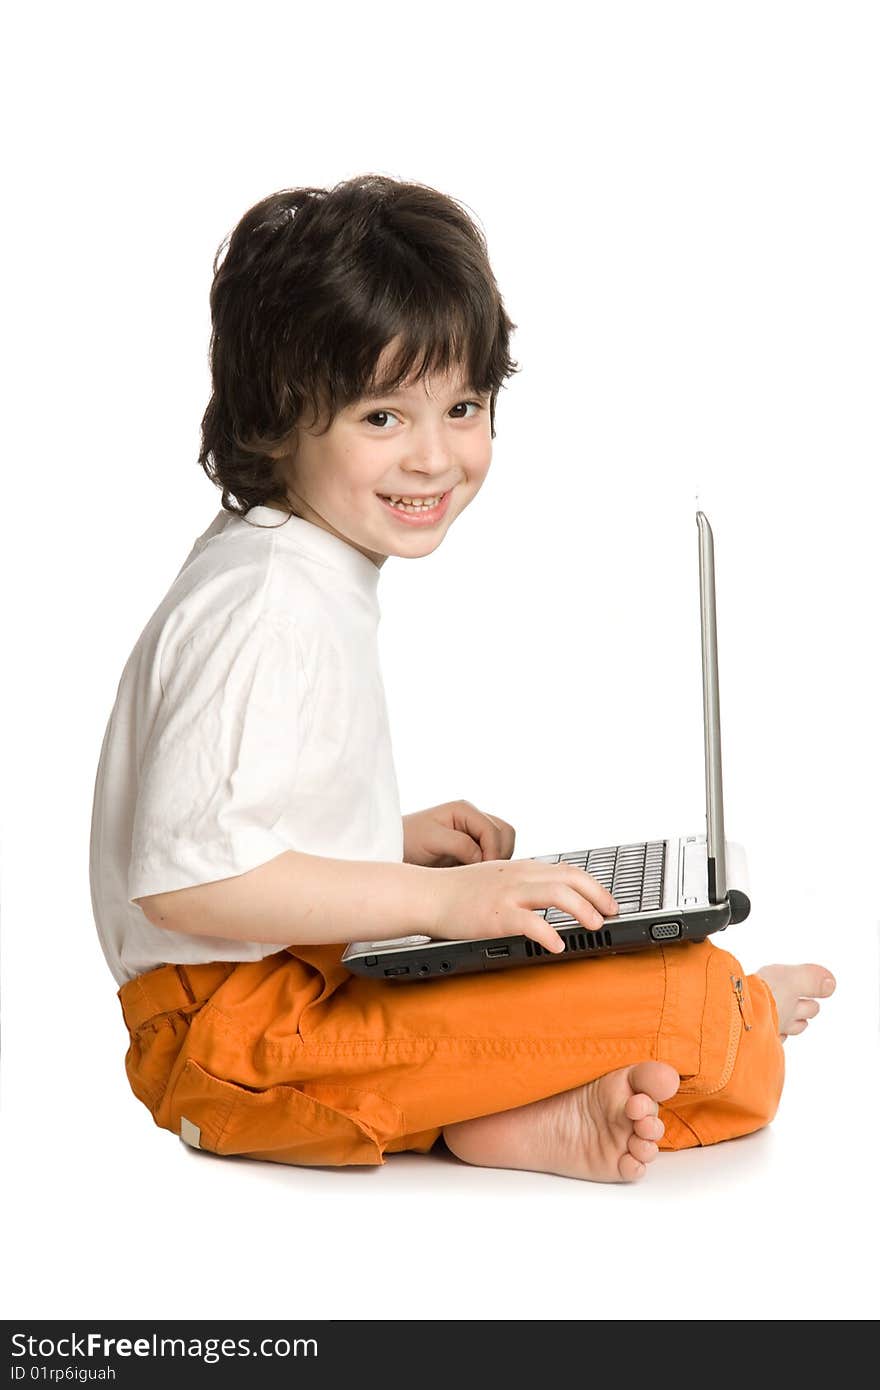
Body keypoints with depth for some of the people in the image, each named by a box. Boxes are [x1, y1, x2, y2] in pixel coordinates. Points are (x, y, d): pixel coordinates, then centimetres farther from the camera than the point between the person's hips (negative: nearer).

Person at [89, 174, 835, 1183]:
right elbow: (185, 877, -28)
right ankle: (734, 1016, 11)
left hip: (314, 980, 11)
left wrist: (398, 842, 9)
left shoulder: (309, 572, 12)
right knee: (687, 996, -19)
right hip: (240, 1034, -11)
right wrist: (437, 894, -25)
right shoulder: (262, 605, -21)